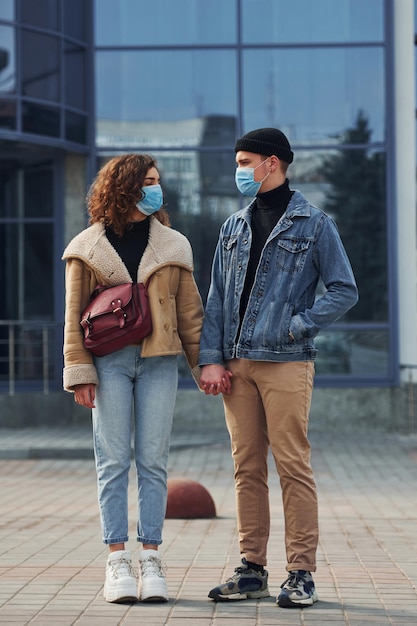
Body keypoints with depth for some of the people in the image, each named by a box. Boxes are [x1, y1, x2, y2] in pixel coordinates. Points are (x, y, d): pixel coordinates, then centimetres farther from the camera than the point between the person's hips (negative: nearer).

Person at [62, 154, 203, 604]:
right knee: (113, 462, -1)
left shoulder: (172, 246, 10)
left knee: (153, 461, 2)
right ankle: (117, 561, 4)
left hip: (159, 363, 1)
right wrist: (80, 372, -3)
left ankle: (150, 560, 6)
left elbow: (189, 311, 11)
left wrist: (204, 364, 5)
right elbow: (74, 315, 4)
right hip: (109, 363, -1)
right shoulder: (88, 248, 5)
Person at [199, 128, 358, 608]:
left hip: (286, 363, -5)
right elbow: (216, 298, 14)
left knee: (293, 466, -6)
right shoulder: (234, 227, 17)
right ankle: (252, 570, 12)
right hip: (236, 365, 5)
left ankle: (301, 573, -1)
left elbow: (344, 291, -1)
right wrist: (211, 359, 4)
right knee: (247, 468, 6)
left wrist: (297, 326, -11)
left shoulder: (314, 224, 2)